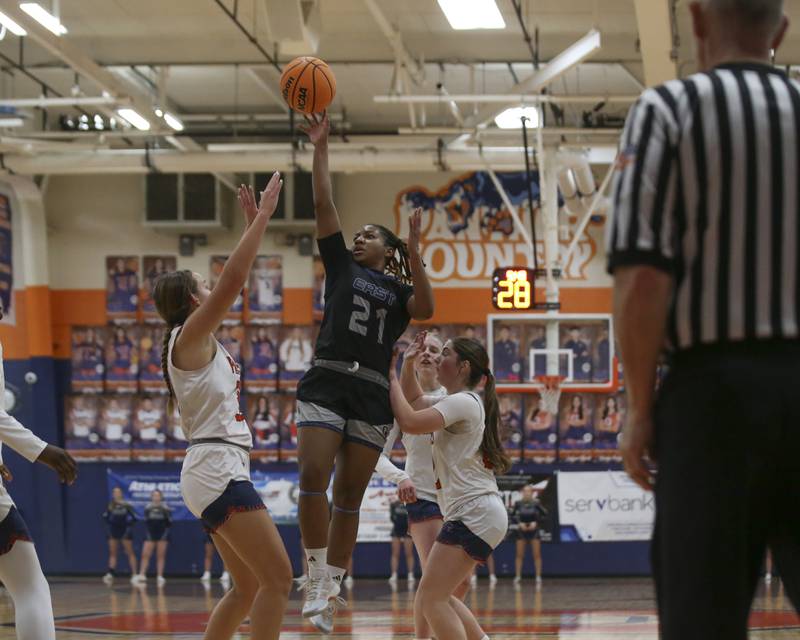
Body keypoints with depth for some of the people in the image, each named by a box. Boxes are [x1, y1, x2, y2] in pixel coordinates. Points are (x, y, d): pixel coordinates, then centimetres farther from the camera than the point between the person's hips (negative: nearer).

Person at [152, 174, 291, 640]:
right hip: (218, 470, -10)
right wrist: (262, 216, -13)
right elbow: (233, 279, -18)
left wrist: (254, 224, 21)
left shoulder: (202, 341, 17)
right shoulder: (189, 335, -7)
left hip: (222, 473, 10)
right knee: (278, 579, -12)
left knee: (248, 588, 13)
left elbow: (234, 282, 26)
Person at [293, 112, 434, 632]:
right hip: (327, 382, -1)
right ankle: (316, 578, -13)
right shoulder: (341, 266, 15)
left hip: (372, 395, 1)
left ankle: (332, 591, 6)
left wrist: (415, 256, -14)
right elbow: (324, 204, 9)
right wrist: (320, 147, 4)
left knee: (349, 497, 2)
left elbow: (426, 309, -8)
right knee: (314, 477, -19)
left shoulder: (399, 290, 15)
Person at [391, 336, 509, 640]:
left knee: (430, 598, -13)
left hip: (474, 513, -10)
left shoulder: (462, 402, -12)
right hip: (479, 515, 10)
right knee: (438, 597, 15)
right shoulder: (461, 402, 18)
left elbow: (409, 421, -23)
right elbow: (416, 401, 30)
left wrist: (392, 378, -10)